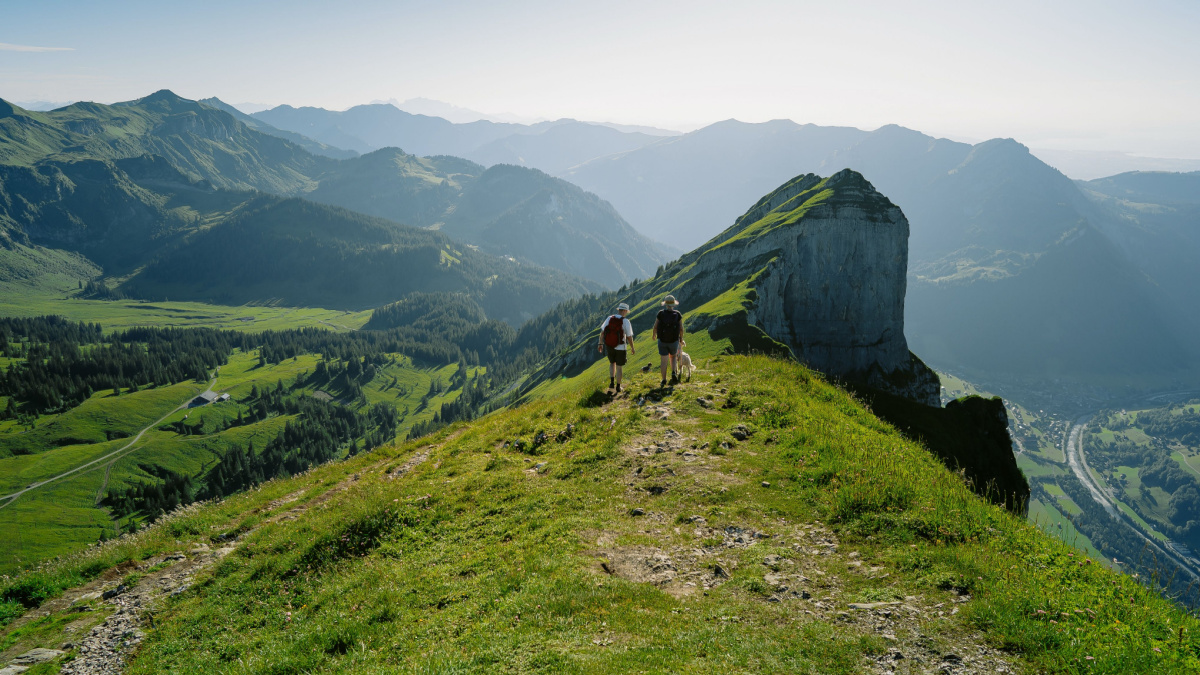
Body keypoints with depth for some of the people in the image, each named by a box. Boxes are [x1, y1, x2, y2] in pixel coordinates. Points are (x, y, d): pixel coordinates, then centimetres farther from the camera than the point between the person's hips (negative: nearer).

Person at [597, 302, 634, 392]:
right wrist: (632, 348, 3)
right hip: (620, 348, -3)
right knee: (619, 367, 13)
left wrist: (600, 344, 9)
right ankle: (618, 387, 21)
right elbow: (629, 337, -12)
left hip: (609, 347, 3)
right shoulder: (626, 322, -16)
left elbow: (602, 332, -2)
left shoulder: (609, 319, -5)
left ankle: (612, 382, 18)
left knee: (612, 363, 28)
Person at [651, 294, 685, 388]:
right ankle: (674, 373, 3)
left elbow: (655, 327, -4)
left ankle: (664, 380, 8)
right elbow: (681, 329, -4)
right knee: (673, 357, 25)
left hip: (662, 341, -1)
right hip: (674, 341, 1)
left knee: (664, 361, 7)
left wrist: (653, 335, 17)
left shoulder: (661, 314, -9)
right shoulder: (678, 315, -7)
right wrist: (681, 340, 12)